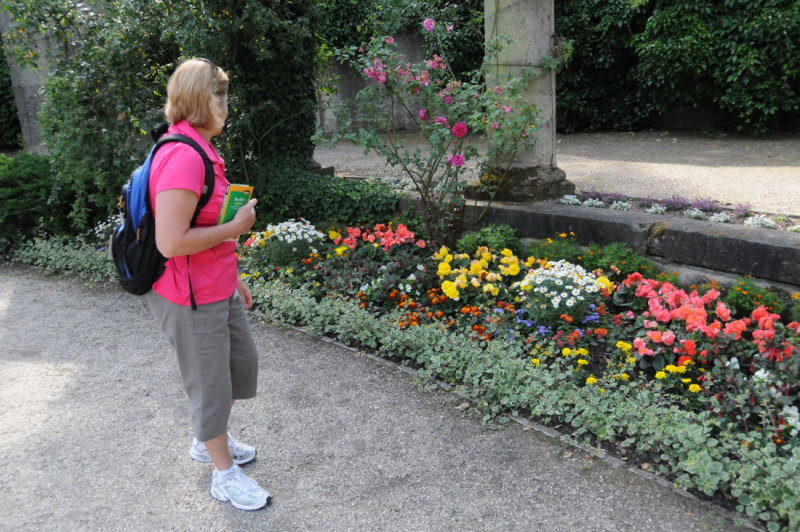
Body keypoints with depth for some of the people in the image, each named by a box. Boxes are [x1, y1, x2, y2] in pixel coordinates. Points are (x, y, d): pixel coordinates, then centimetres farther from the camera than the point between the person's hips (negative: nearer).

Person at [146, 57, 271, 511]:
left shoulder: (200, 151, 9)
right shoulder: (184, 157, -24)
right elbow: (171, 242, -30)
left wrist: (233, 277, 19)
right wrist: (235, 228, -19)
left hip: (218, 289, 10)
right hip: (191, 301, -10)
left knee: (243, 363, 22)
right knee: (211, 383, 8)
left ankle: (210, 440, 45)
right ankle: (225, 473, 29)